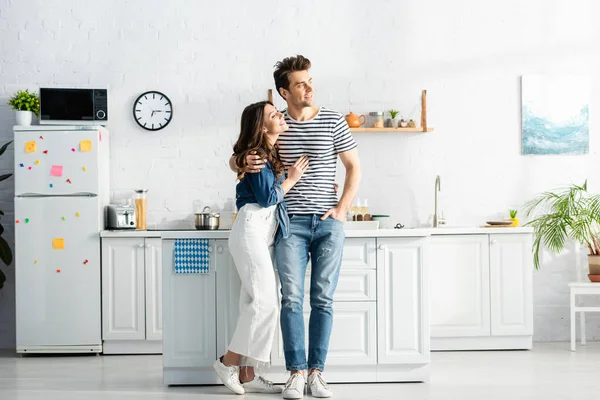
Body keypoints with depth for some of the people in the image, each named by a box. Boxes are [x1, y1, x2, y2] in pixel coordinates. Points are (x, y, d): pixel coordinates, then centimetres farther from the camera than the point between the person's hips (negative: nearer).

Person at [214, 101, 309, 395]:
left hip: (262, 235, 9)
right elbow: (268, 197, -14)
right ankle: (229, 362, -4)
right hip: (252, 230, -9)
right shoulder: (257, 156, -10)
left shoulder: (271, 154, 17)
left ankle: (248, 375, 8)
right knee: (264, 302, -12)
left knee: (255, 303, 6)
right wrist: (290, 179, -1)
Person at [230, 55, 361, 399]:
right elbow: (234, 160, 12)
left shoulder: (333, 122, 2)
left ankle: (317, 371, 9)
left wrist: (342, 209, -3)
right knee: (292, 299, -4)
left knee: (323, 299, 1)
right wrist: (244, 163, -13)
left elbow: (355, 167, 8)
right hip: (291, 224, 0)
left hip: (329, 223, 0)